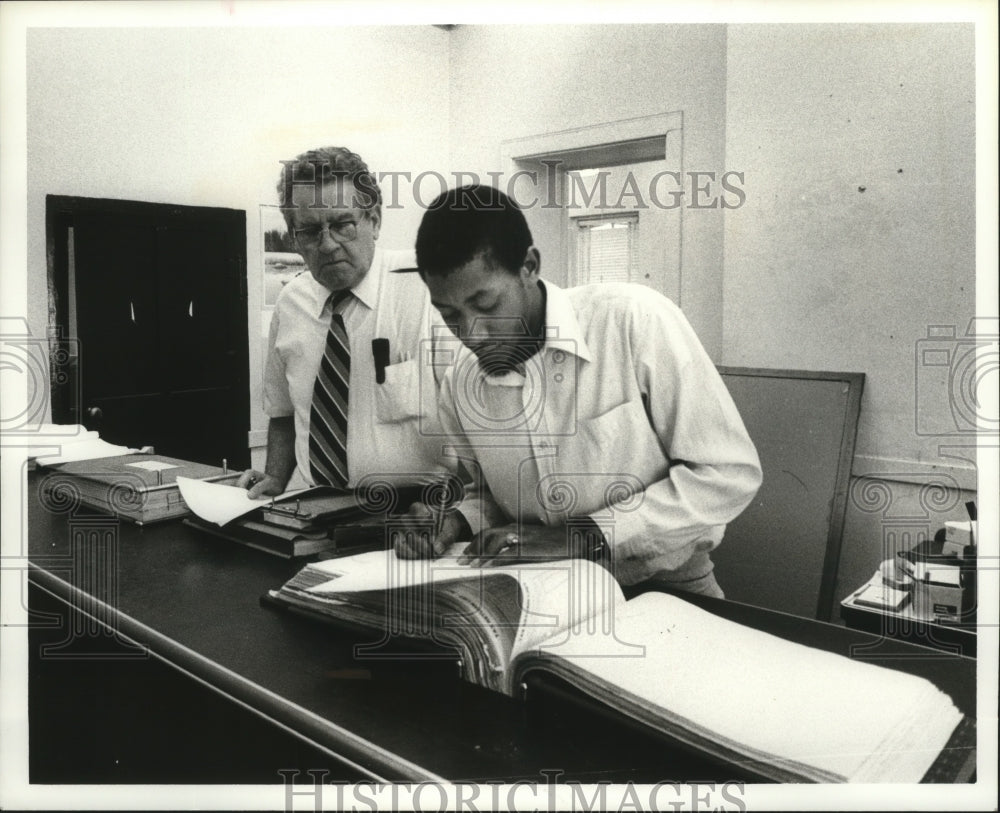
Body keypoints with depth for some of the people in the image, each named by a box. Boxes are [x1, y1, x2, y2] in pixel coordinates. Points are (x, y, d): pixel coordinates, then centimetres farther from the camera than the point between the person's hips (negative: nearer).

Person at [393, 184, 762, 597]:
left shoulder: (636, 320, -18)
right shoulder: (457, 386, -4)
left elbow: (730, 474, -17)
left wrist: (584, 535, -20)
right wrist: (456, 523, -9)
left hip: (666, 587, -2)